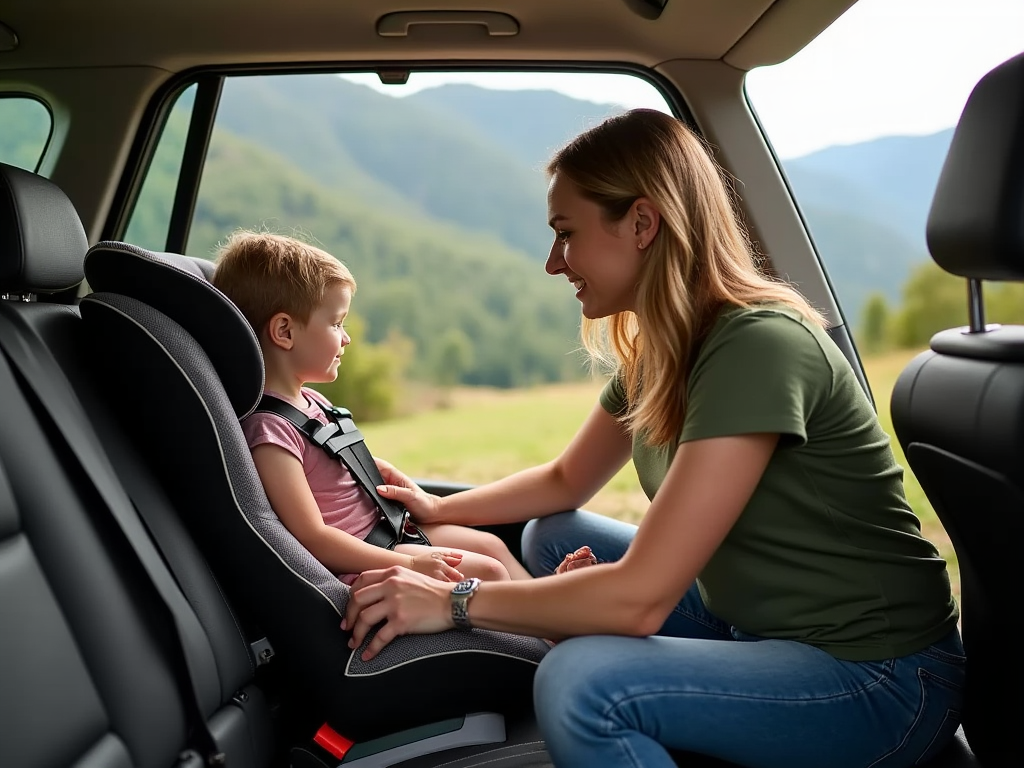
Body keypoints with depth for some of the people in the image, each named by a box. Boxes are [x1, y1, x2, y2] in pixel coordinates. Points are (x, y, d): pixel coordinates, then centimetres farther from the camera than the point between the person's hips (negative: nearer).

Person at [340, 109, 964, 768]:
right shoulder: (657, 352, 2)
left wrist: (455, 602, -19)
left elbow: (639, 599, -27)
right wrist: (438, 510, 14)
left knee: (580, 682, -28)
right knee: (554, 539, 11)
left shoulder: (758, 346, -26)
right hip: (754, 625, 9)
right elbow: (567, 481, 19)